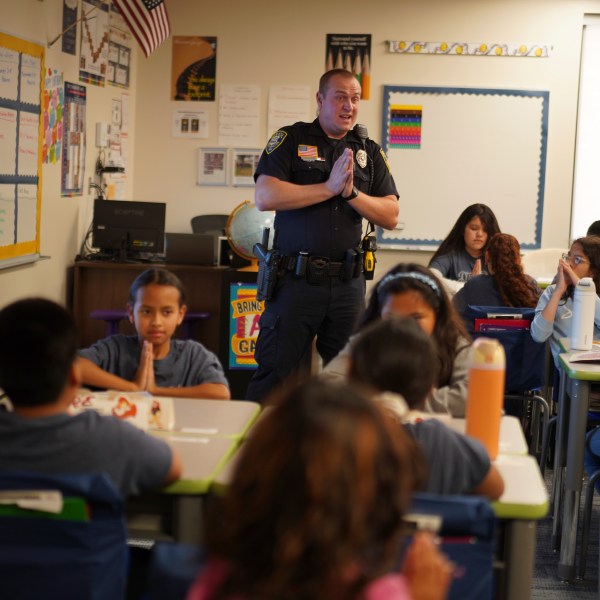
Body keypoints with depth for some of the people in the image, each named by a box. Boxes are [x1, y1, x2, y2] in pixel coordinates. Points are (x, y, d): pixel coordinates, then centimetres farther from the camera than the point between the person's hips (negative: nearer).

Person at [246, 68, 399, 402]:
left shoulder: (370, 151, 12)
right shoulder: (291, 140, 2)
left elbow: (391, 217, 6)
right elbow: (265, 198, -13)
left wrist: (352, 192, -11)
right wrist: (330, 187, -13)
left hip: (348, 283, 4)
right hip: (296, 277, -3)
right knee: (274, 375, 1)